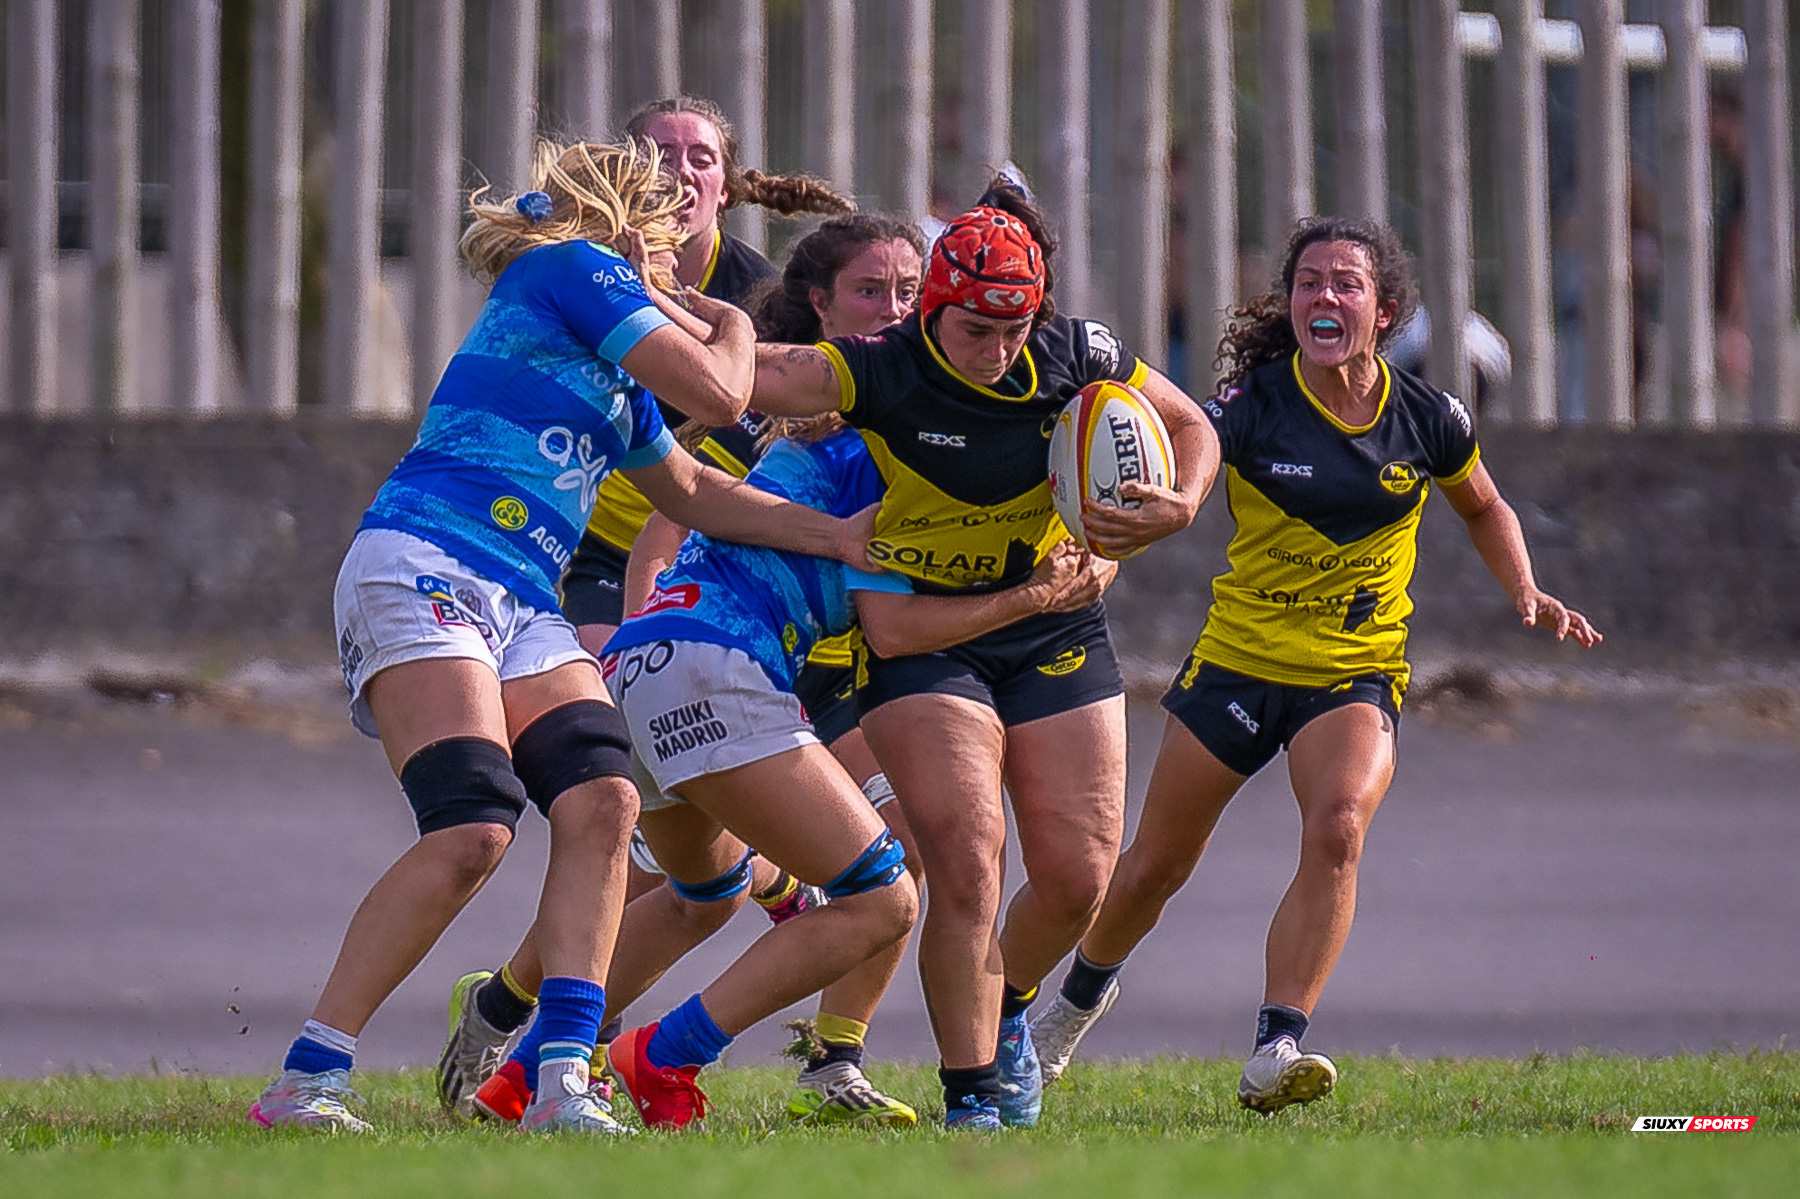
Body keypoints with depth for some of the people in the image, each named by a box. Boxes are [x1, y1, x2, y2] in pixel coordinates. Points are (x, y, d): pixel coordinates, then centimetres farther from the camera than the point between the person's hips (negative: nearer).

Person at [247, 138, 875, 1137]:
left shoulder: (617, 377, 28)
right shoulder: (574, 268, -1)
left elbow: (687, 489, 39)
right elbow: (719, 395, -5)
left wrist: (838, 537, 35)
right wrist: (732, 328, 17)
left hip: (521, 607, 9)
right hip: (420, 571, -9)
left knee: (600, 799, -12)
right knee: (472, 829, -23)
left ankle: (564, 1082, -17)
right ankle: (303, 1083, -20)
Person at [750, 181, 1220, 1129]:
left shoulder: (1078, 354, -9)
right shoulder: (884, 372, -20)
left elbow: (1189, 427, 6)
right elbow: (748, 377, -29)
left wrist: (1177, 508, -12)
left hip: (1054, 630, 4)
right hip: (920, 633, -4)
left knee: (1077, 875, -1)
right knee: (966, 866, -18)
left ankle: (1006, 1012, 31)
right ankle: (971, 1097, -6)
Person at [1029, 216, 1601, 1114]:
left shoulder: (1428, 420, -5)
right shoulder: (1253, 405, -13)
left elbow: (1483, 509, 16)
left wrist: (1526, 593, 1)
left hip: (1355, 676, 0)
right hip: (1238, 660, 0)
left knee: (1337, 827, -29)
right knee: (1154, 867, 10)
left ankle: (1276, 1050, -29)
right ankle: (1084, 989, 43)